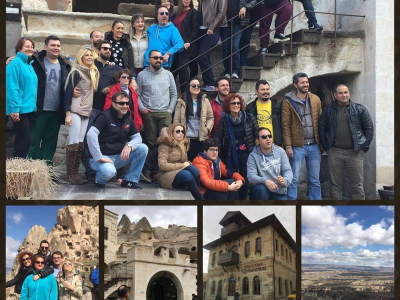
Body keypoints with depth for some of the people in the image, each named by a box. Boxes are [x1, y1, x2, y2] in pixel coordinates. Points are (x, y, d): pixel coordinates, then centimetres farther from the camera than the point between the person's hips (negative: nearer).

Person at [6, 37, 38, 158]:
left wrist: (34, 106, 14)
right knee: (24, 140, -8)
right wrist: (14, 109, -22)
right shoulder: (15, 63, -10)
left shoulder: (30, 65, 16)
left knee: (25, 140, 11)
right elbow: (12, 87, -17)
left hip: (30, 109, 8)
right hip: (20, 109, -8)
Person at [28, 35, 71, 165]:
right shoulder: (36, 62, -2)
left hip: (56, 111, 4)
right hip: (39, 110, -4)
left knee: (50, 142, 11)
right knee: (34, 141, 0)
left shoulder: (65, 66, 10)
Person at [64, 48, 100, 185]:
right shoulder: (76, 72, -5)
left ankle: (76, 173, 6)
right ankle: (71, 175, -5)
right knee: (74, 143, -8)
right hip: (75, 111, -6)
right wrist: (67, 113, -16)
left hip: (86, 112, 7)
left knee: (80, 144, 4)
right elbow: (68, 92, -9)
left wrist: (91, 110, 11)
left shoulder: (93, 73, 15)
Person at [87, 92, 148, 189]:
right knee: (109, 171, -38)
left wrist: (129, 146, -19)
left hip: (119, 156, 7)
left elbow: (137, 137, 5)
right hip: (104, 157, -6)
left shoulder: (128, 118, 7)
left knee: (143, 148, -10)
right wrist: (98, 157, -30)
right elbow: (91, 134, -28)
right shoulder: (105, 116, -15)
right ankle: (100, 179, 1)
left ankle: (130, 180, 0)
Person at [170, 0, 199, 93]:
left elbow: (195, 29, -9)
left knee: (182, 68, -12)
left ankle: (185, 94, -6)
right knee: (174, 68, 8)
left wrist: (189, 42, -18)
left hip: (187, 46, -6)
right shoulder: (178, 12, 17)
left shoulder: (193, 12, -1)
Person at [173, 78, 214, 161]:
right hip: (186, 137, -2)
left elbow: (211, 117, 9)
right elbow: (176, 119, -1)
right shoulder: (182, 102, 0)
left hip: (201, 138, 2)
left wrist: (208, 128, -5)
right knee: (188, 160, 1)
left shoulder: (205, 101, 8)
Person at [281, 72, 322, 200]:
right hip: (297, 146, -4)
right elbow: (286, 125, -7)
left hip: (314, 146, 4)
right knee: (294, 179, -1)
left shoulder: (315, 99, 9)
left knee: (315, 180, 10)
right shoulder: (288, 102, -3)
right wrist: (288, 146, -12)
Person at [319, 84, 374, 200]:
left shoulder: (360, 109, 2)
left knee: (357, 185, 2)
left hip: (354, 151, -1)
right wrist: (325, 146, 1)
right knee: (335, 184, 7)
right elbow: (322, 128, 8)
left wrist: (364, 147, -1)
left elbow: (369, 128, 4)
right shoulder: (328, 110, 5)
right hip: (334, 152, 1)